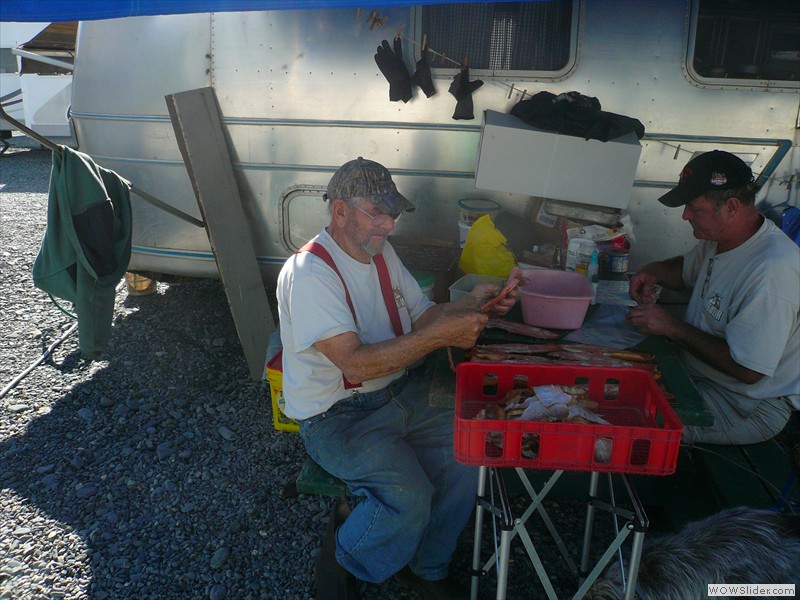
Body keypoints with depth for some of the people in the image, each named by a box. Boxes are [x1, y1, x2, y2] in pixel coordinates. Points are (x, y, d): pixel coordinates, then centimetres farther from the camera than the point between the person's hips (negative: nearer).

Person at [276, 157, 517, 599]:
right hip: (336, 415, -7)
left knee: (468, 454, -10)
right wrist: (440, 335, -30)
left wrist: (470, 304, -10)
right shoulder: (309, 273, -21)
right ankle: (340, 562, 8)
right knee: (411, 498, -25)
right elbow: (356, 364, -29)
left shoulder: (382, 253, 7)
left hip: (399, 392, 8)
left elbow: (421, 317, 9)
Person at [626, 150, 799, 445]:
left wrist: (673, 327, -24)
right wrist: (653, 271, 0)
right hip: (699, 372, 9)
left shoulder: (770, 271, -30)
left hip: (751, 406, -9)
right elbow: (686, 269, 23)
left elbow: (747, 370, -29)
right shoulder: (720, 236, 0)